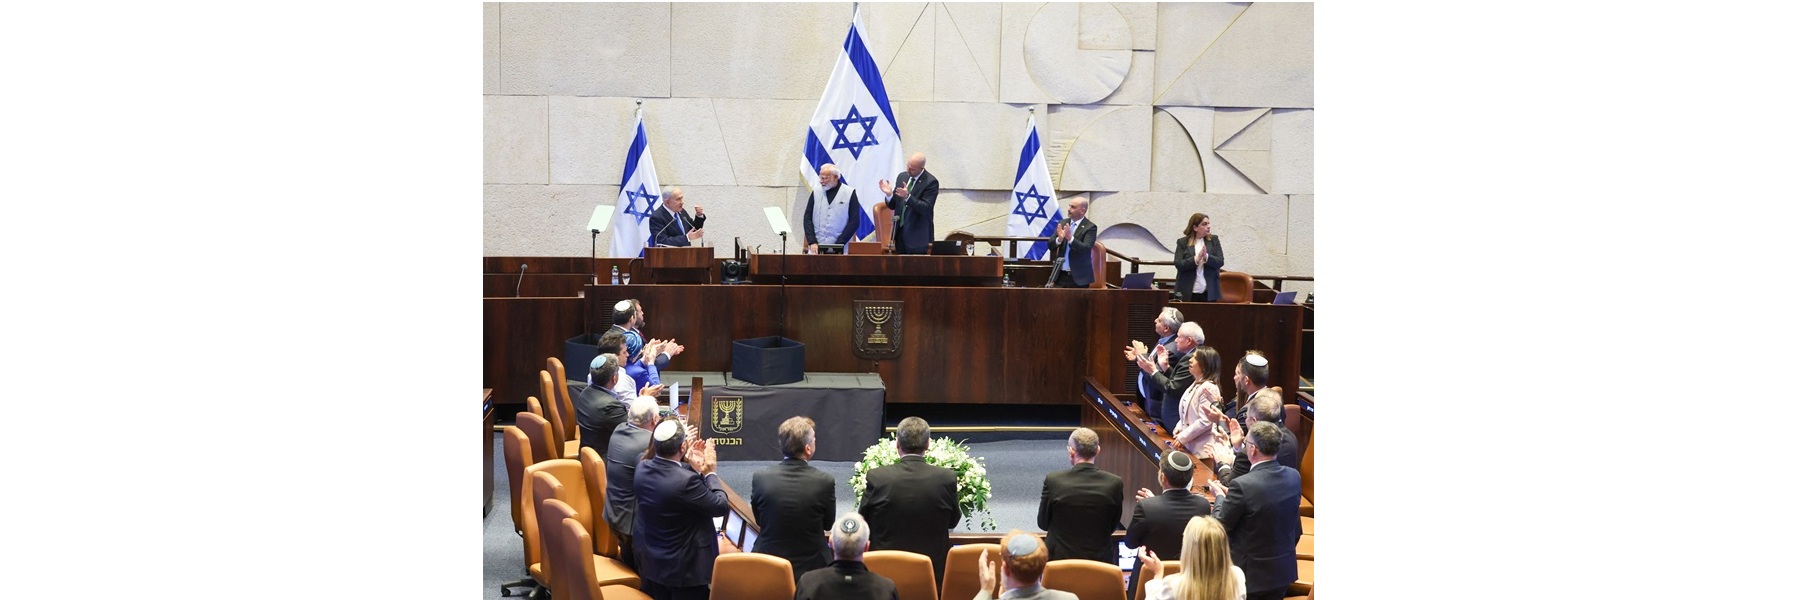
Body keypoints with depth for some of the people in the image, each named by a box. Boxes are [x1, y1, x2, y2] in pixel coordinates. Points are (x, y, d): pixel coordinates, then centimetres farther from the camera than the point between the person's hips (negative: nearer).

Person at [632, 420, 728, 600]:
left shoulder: (642, 468, -12)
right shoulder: (687, 481, -34)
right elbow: (721, 506, -21)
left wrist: (690, 467, 4)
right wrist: (710, 472, -11)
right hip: (684, 568, -7)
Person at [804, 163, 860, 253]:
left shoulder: (849, 193, 1)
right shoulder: (816, 193, 10)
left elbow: (854, 221, -3)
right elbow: (807, 219, 7)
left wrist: (839, 244, -10)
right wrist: (812, 242, -6)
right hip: (816, 247, 2)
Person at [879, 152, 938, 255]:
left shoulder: (931, 182, -9)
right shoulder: (901, 177, 9)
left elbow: (926, 208, -18)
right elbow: (892, 206, 13)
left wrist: (907, 196, -29)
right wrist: (889, 194, -9)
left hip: (916, 234, -6)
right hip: (900, 231, 6)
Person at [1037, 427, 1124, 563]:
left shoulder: (1053, 480, -14)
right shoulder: (1114, 484, -11)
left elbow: (1043, 524, -1)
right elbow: (1112, 526, 2)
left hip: (1060, 558, -1)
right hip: (1099, 560, 1)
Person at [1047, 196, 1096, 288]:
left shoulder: (1090, 227, -6)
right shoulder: (1063, 223, 9)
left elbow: (1086, 248, -19)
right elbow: (1050, 245, 5)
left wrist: (1070, 238, -32)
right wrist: (1059, 239, -17)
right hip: (1061, 275, 4)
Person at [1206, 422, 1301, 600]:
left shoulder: (1242, 485, -27)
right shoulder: (1294, 477, -5)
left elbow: (1220, 528, -16)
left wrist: (1220, 497, 4)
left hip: (1251, 574, -6)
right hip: (1284, 572, 6)